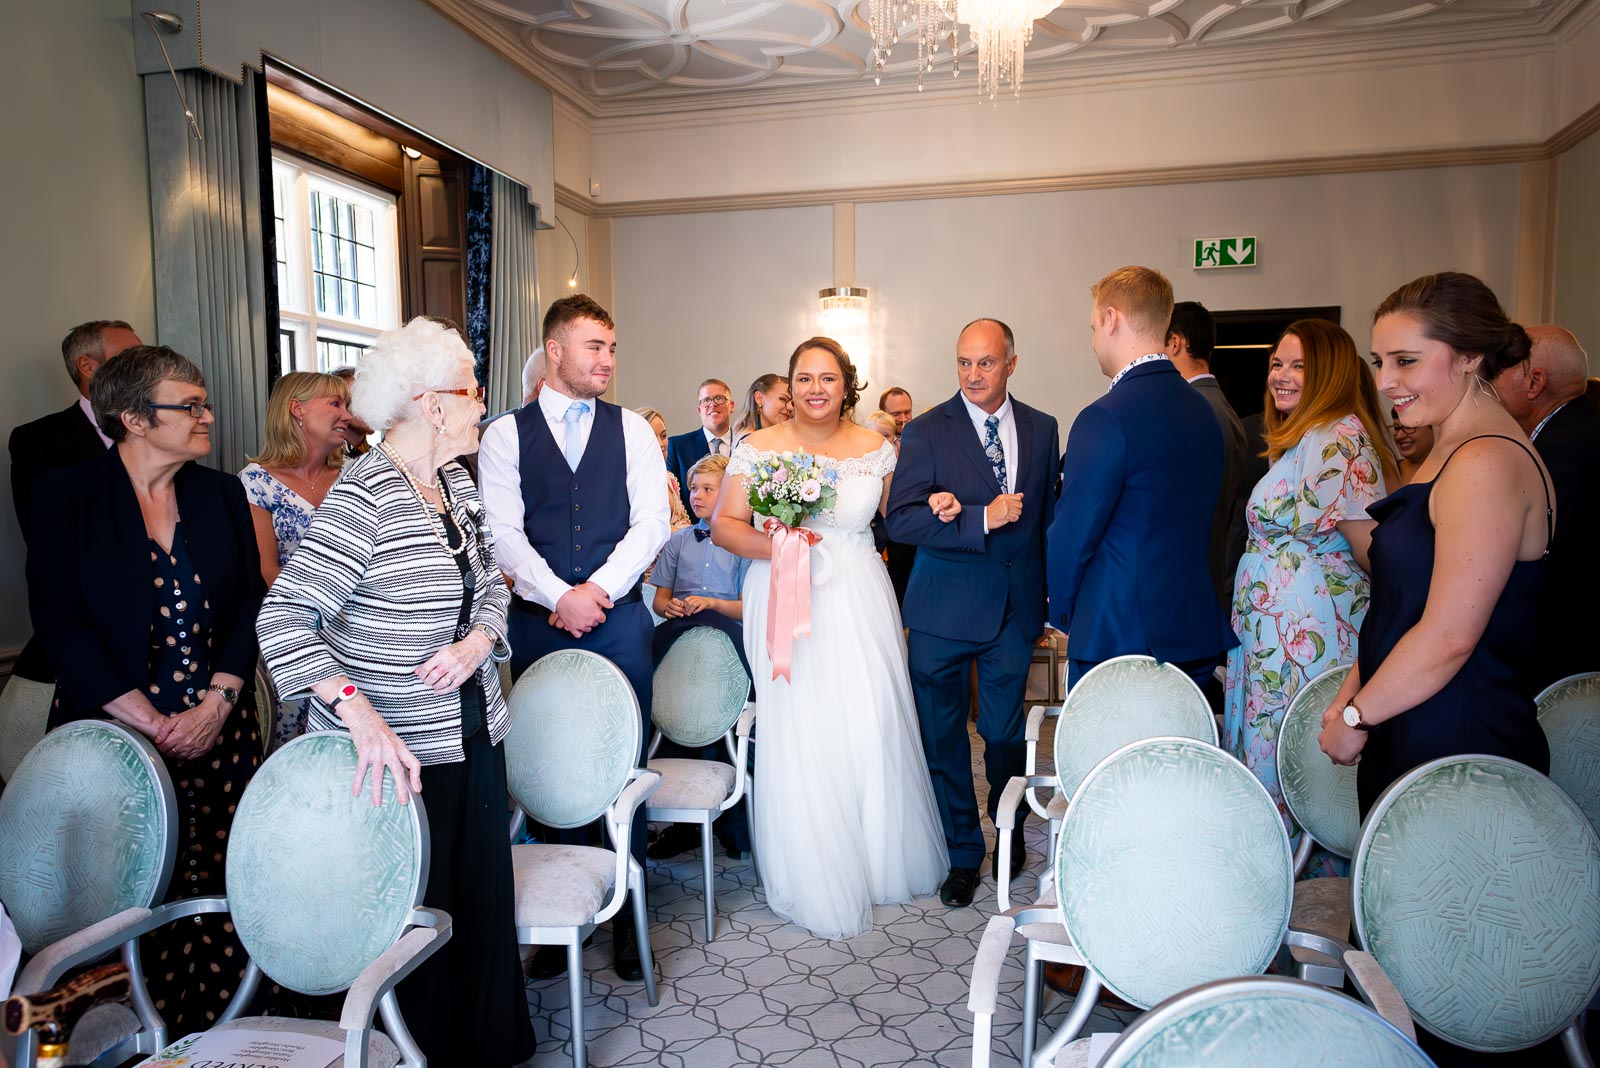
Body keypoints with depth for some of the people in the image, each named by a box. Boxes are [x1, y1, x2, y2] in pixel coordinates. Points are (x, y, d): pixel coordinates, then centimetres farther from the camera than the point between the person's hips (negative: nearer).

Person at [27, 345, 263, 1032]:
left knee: (224, 891, 2)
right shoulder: (66, 497, -2)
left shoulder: (222, 493, 8)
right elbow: (60, 625, -7)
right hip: (116, 734, -2)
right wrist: (149, 721, -12)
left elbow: (251, 605, 5)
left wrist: (218, 700, -8)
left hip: (220, 731, 3)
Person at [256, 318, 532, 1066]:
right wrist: (359, 712, -32)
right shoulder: (365, 496, -17)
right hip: (397, 752, -7)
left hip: (474, 737, 8)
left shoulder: (455, 484, 8)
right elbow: (284, 619, -21)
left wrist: (476, 641, -5)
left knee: (484, 904, 16)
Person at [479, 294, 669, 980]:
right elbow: (503, 533, -3)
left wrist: (599, 590, -11)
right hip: (539, 621, 0)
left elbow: (651, 523, 0)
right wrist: (561, 596, -14)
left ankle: (626, 914, 16)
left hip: (619, 618, 0)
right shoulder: (506, 435, 6)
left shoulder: (632, 429, 8)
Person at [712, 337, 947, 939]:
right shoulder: (758, 449, 1)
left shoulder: (876, 449, 6)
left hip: (859, 602, 2)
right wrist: (771, 545, -15)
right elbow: (723, 526, 0)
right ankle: (817, 882, 20)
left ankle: (880, 857, 28)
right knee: (798, 737, 1)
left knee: (871, 728, 2)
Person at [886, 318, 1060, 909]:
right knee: (943, 734, 8)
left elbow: (1051, 512, 11)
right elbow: (901, 519, -14)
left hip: (1016, 609, 2)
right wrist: (982, 519, -21)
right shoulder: (926, 431, -5)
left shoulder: (1042, 430, 6)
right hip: (944, 611, -2)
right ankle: (962, 852, 27)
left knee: (1006, 732, 12)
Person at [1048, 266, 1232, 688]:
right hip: (1198, 636, 8)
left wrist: (1063, 614, 1)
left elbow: (1072, 537, -15)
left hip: (1118, 636, -8)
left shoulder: (1105, 418, -18)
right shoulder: (1204, 411, 8)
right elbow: (1203, 521, 13)